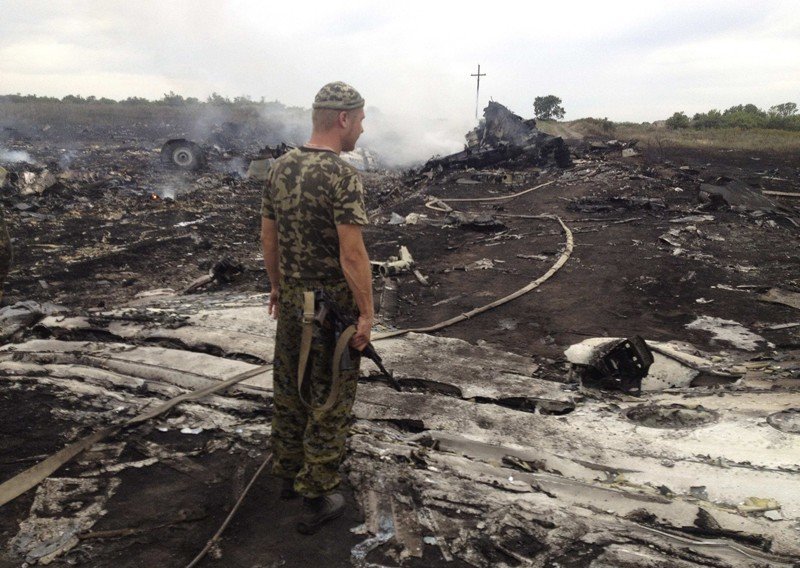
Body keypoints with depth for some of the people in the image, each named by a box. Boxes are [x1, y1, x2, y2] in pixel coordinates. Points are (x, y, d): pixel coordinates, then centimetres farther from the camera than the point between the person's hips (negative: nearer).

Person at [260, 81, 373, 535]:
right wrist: (367, 313, -14)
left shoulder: (280, 169, 2)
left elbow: (269, 236, 9)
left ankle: (290, 473, 36)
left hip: (292, 301, 7)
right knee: (330, 399, 5)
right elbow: (353, 255, -23)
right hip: (334, 307, -7)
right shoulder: (343, 176, -21)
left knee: (291, 387, 19)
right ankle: (318, 497, 16)